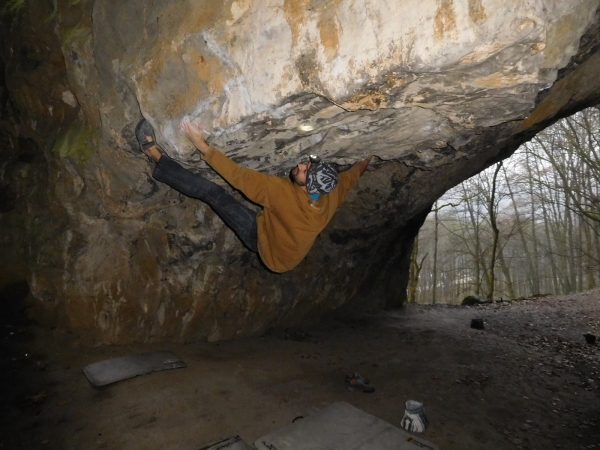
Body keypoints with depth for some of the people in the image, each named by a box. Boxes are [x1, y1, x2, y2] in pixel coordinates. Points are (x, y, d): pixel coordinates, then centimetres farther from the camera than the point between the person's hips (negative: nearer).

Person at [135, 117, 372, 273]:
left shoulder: (284, 191, -39)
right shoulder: (333, 194, -22)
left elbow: (238, 177, -34)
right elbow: (352, 174, 2)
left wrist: (202, 145, -30)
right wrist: (367, 158, 21)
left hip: (264, 241, -7)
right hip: (290, 253, 7)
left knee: (211, 191, -18)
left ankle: (157, 157, -5)